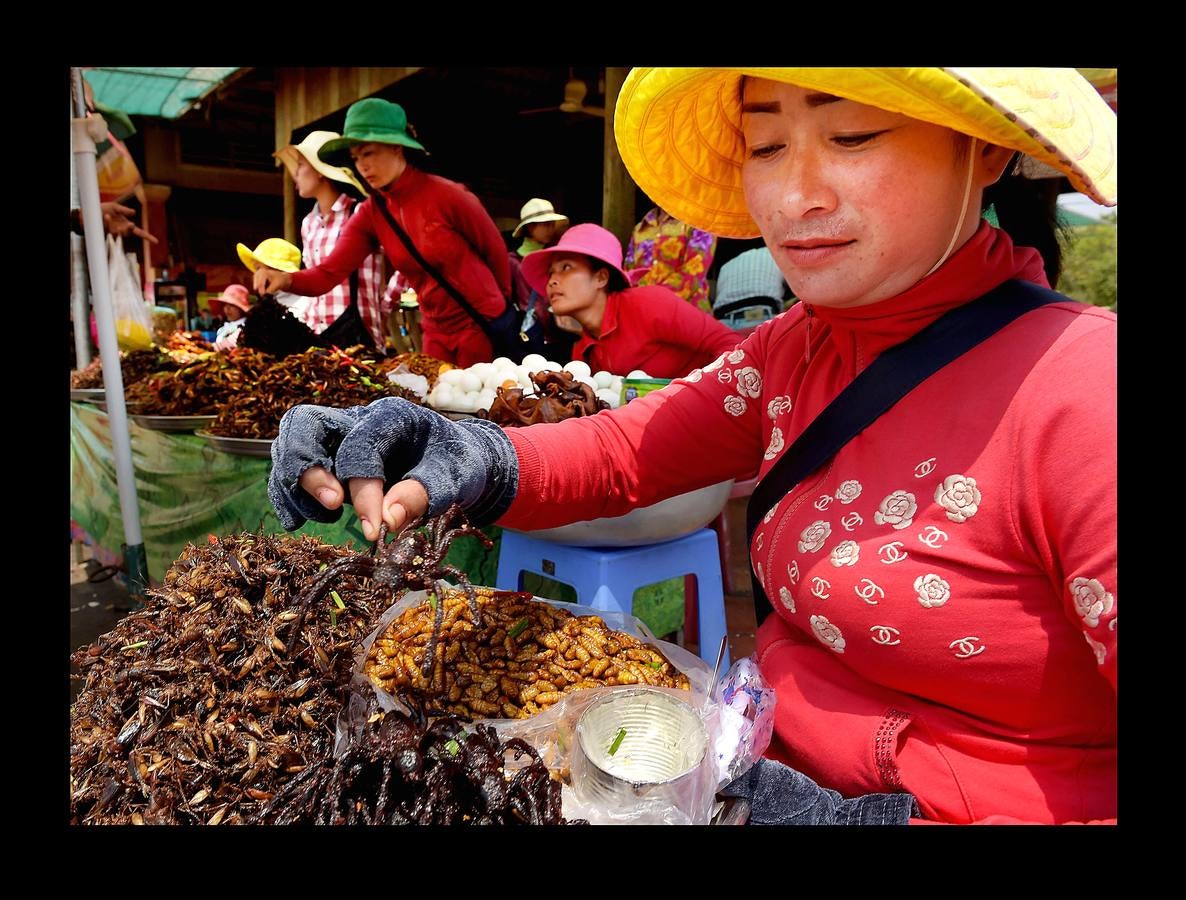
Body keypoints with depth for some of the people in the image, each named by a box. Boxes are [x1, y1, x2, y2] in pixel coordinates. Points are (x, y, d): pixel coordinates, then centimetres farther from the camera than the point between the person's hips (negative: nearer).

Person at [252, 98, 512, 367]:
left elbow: (495, 251, -3)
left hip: (483, 326, -5)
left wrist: (501, 305, 9)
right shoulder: (369, 214, -1)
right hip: (437, 334, 5)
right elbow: (328, 273, -9)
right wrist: (286, 279, -30)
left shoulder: (446, 195, -15)